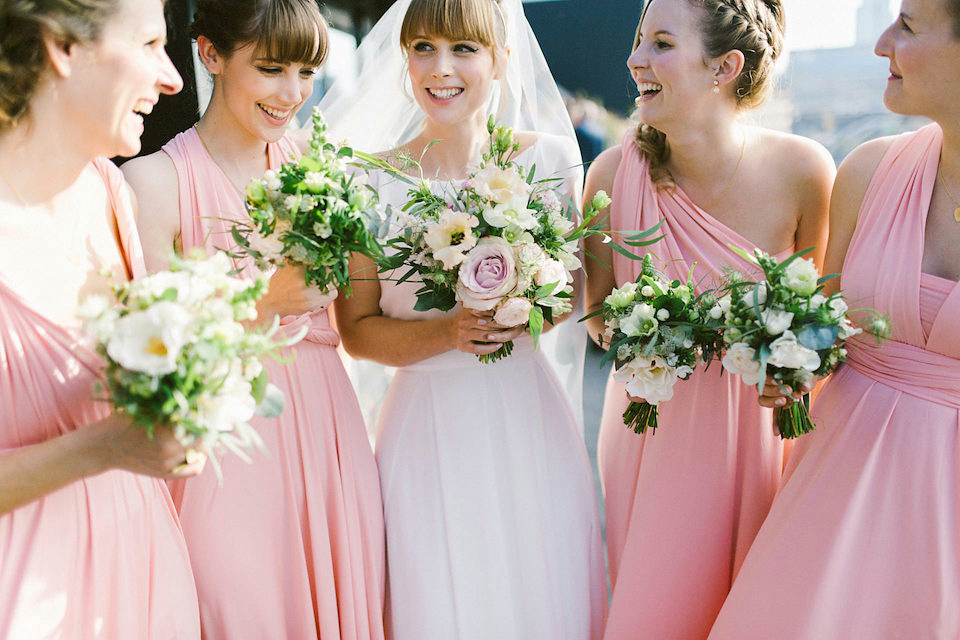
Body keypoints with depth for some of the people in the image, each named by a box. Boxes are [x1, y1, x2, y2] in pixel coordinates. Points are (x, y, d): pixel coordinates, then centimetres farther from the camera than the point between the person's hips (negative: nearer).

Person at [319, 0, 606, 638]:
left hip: (528, 412, 2)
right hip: (430, 415, -1)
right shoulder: (374, 182, -5)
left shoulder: (548, 158, -1)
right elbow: (356, 329, -1)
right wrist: (446, 332, -18)